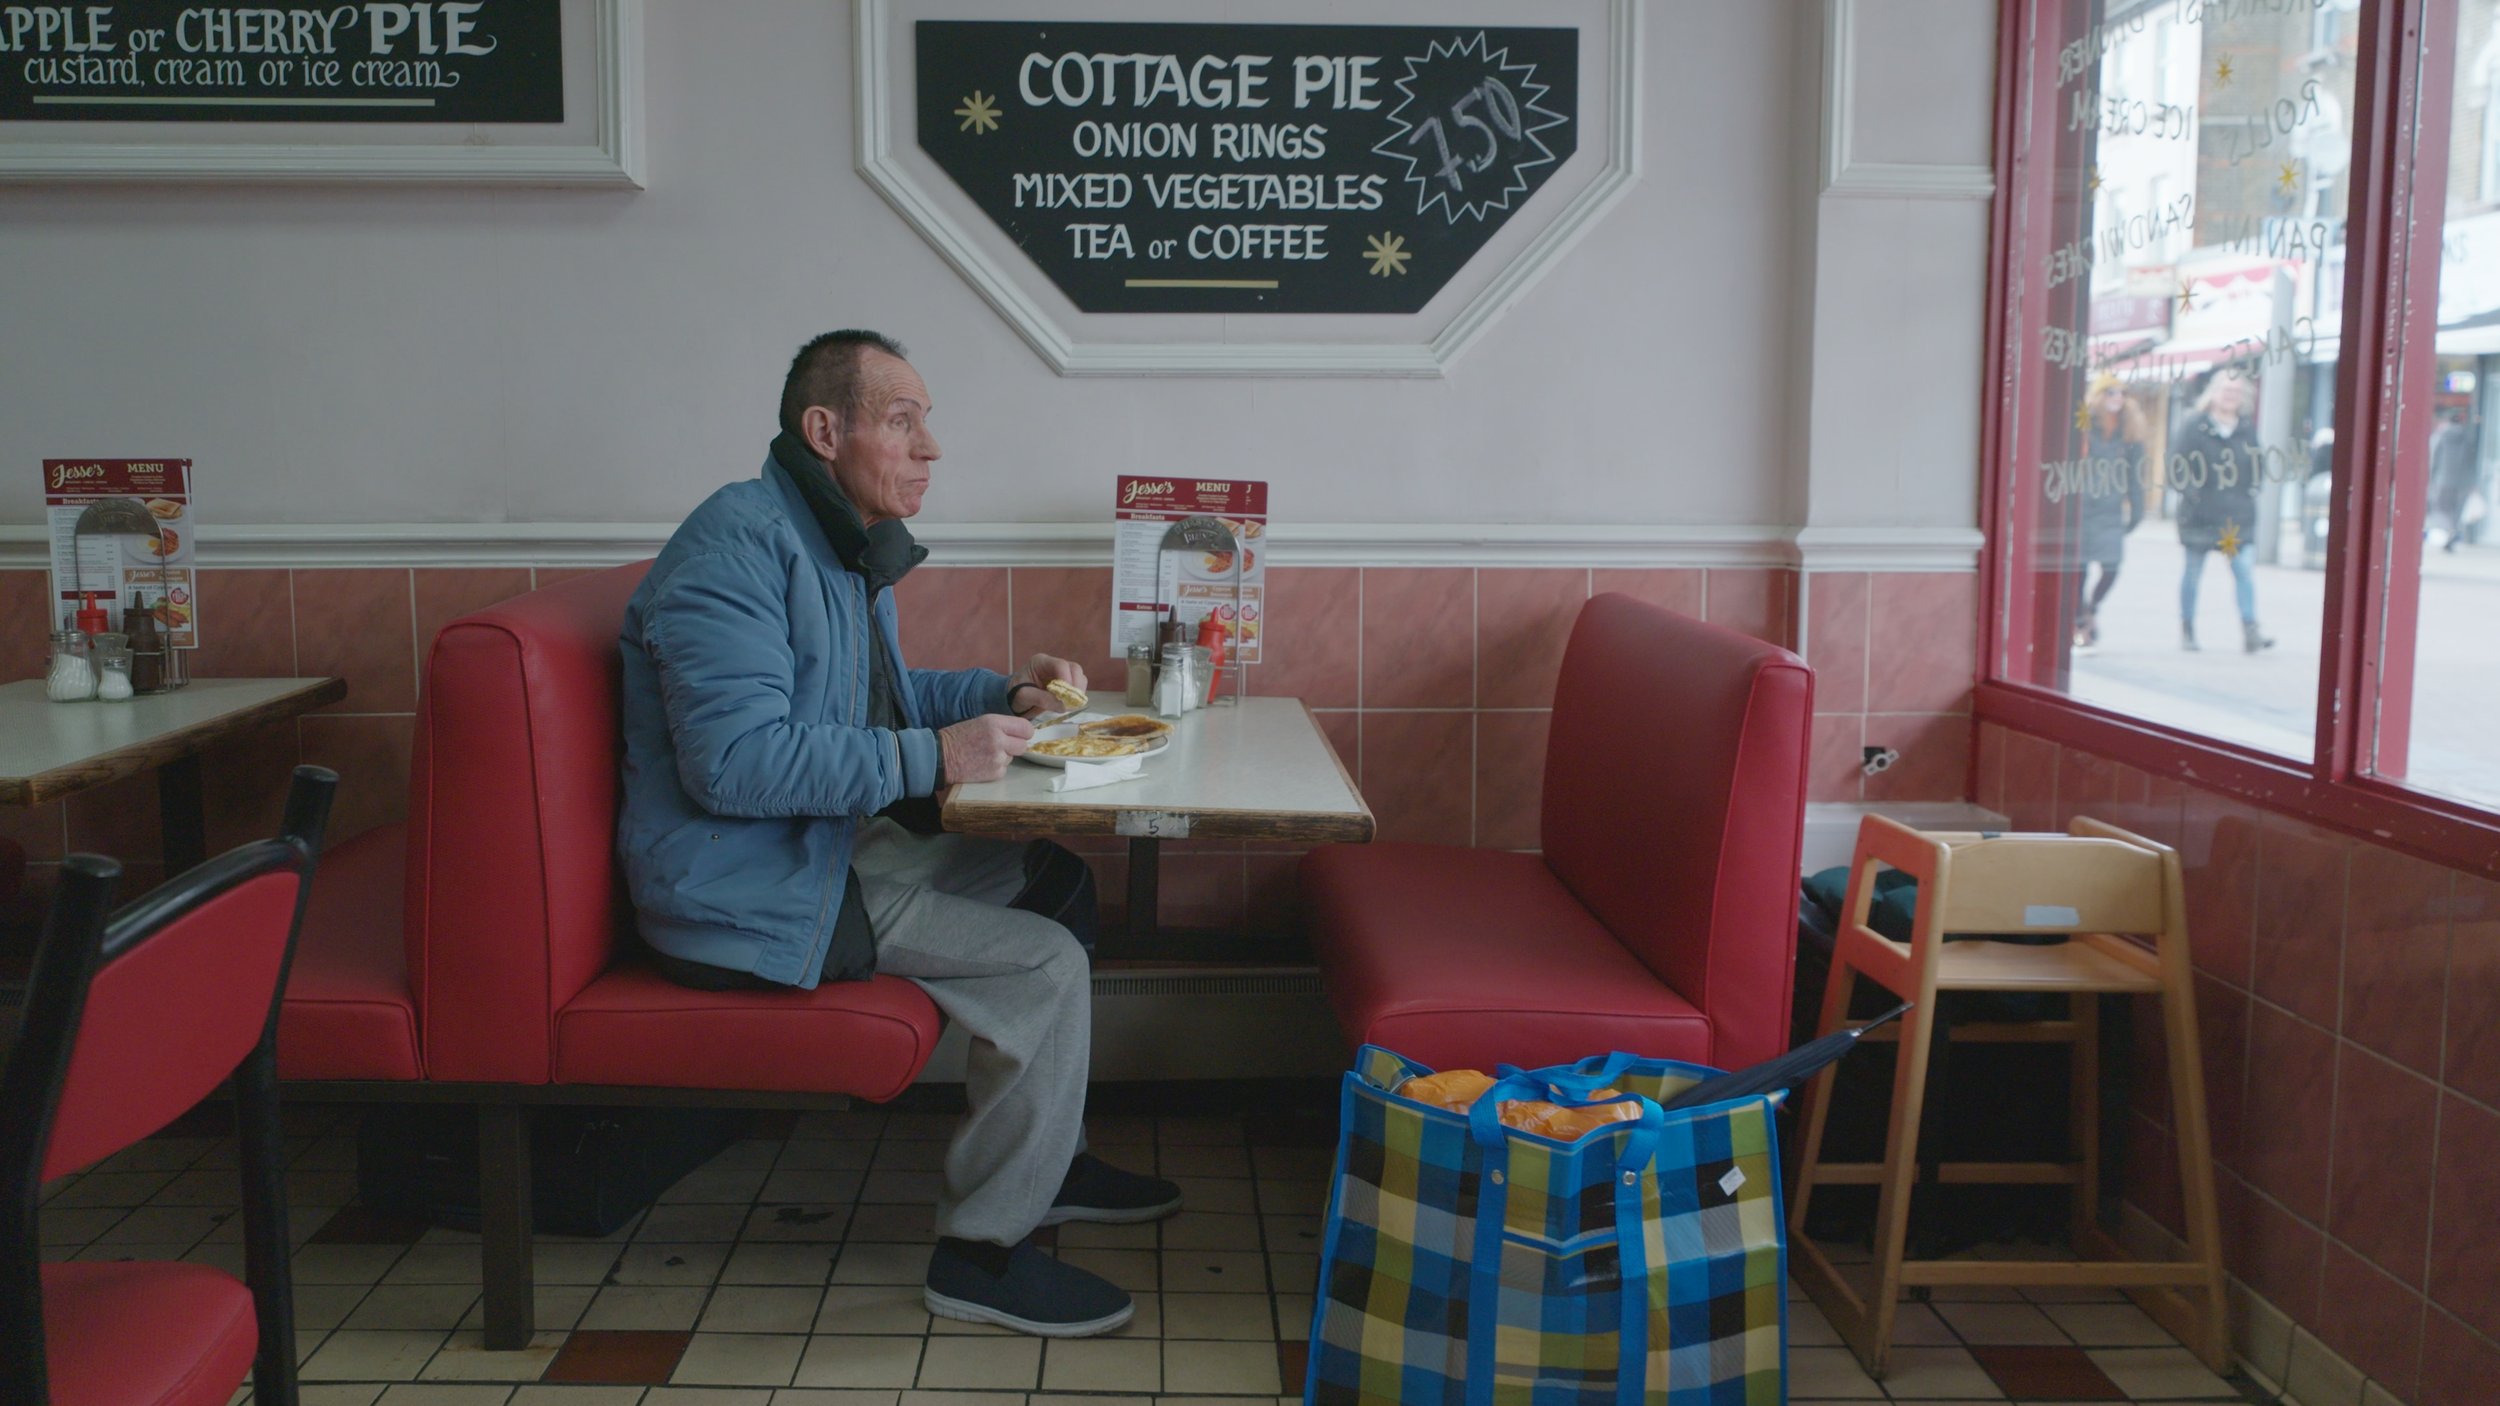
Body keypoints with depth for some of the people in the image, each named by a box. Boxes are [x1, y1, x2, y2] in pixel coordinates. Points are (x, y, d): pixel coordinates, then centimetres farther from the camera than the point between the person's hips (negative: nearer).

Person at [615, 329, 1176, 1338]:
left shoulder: (842, 544, 14)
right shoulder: (740, 543, -20)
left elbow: (876, 694, 29)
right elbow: (735, 761, -29)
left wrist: (1003, 693, 11)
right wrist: (932, 757, -27)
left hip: (827, 850, 11)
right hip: (744, 895, -10)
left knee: (1058, 882, 11)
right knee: (1047, 966, -15)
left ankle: (1043, 1159, 23)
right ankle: (981, 1253, -1)